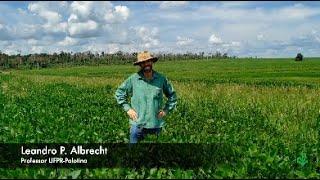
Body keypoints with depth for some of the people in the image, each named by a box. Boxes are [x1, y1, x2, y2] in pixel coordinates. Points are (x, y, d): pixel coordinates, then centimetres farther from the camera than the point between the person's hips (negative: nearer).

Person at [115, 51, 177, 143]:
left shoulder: (161, 79, 1)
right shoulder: (133, 79, -3)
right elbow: (119, 93, 7)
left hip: (156, 124, 2)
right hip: (137, 124, -1)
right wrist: (128, 109, 0)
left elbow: (172, 95, 14)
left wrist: (166, 110, 5)